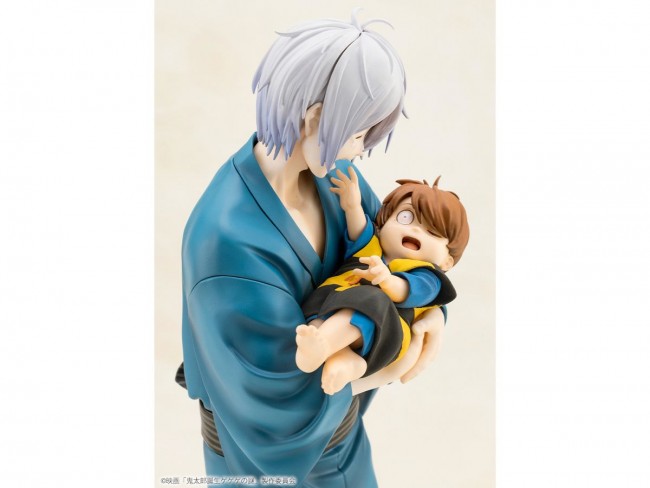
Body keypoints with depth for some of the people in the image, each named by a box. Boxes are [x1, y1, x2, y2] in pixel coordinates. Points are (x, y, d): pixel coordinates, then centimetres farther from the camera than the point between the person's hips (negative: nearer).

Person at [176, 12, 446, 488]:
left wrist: (432, 307, -17)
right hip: (266, 446, -6)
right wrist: (388, 374, -18)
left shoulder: (325, 167, -17)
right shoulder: (231, 240, -40)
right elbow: (283, 403, -30)